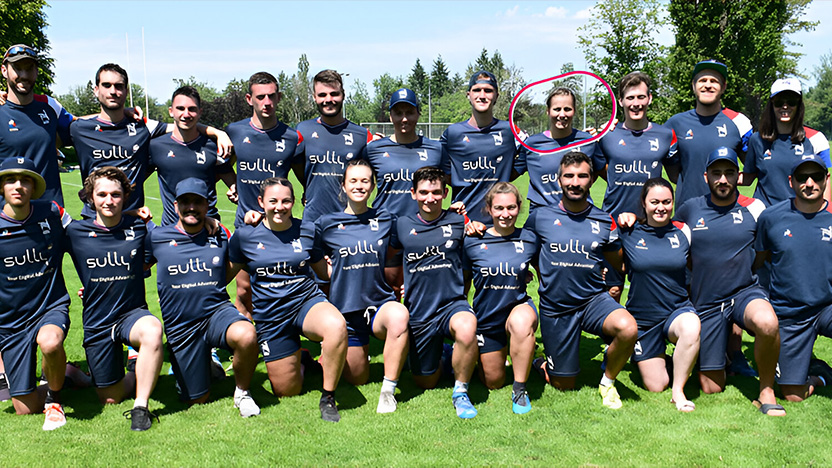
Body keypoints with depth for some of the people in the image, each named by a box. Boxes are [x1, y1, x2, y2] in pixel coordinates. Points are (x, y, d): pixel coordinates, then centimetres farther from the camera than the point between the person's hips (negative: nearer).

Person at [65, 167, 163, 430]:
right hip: (96, 322, 1)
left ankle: (141, 406, -25)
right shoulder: (76, 232, -3)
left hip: (133, 313, -1)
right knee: (111, 398, 6)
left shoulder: (139, 228, -3)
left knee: (152, 330, -39)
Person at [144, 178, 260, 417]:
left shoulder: (221, 235, 4)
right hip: (180, 327, 0)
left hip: (217, 311, 0)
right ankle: (204, 364, 42)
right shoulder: (157, 238, 1)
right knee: (197, 400, 6)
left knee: (246, 336, -37)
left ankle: (242, 392, -8)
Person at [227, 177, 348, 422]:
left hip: (307, 301, 0)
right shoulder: (245, 236, -3)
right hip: (271, 316, 1)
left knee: (337, 326, -37)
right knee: (287, 391, 4)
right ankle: (299, 359, 40)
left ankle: (328, 397, -16)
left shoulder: (306, 231, 0)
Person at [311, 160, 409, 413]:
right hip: (345, 307, 0)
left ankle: (388, 390, -22)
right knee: (357, 378, 5)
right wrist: (350, 278, 3)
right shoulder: (327, 223, -1)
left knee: (399, 315, -36)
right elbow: (319, 265, 10)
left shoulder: (385, 219, 2)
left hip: (380, 303, 0)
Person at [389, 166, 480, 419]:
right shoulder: (402, 225, 3)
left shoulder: (459, 222, -1)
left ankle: (460, 392, -14)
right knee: (425, 383, 11)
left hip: (452, 303, -2)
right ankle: (440, 355, 46)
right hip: (418, 312, 2)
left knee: (467, 330, -39)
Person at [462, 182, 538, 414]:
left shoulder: (528, 240, -6)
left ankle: (520, 388, -19)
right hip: (486, 317, 1)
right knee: (493, 383, 10)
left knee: (521, 323, -40)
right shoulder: (472, 242, -9)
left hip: (519, 306, -1)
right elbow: (463, 282, 3)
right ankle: (500, 353, 47)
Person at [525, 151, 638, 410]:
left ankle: (607, 381, -4)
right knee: (564, 386, 6)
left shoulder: (605, 222, 1)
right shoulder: (540, 217, -3)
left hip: (593, 300, 1)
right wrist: (548, 284, 8)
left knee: (628, 328, -32)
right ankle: (543, 364, 42)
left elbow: (619, 264, 14)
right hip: (555, 308, -1)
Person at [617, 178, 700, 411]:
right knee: (656, 387, 1)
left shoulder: (683, 231, 0)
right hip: (642, 319, 0)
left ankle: (678, 390, -15)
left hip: (678, 310, 1)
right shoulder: (629, 233, -4)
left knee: (691, 329, -37)